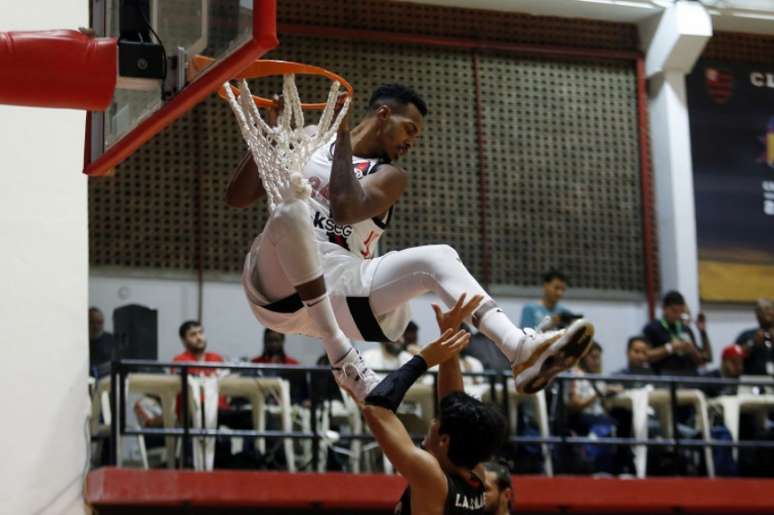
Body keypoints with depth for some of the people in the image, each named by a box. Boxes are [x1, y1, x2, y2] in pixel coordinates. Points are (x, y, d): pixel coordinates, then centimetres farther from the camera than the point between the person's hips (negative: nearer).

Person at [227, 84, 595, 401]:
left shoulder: (390, 176, 8)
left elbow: (345, 209, -15)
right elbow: (236, 197, 4)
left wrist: (344, 136, -12)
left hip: (335, 287, 2)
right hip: (279, 284, -2)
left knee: (438, 258, -17)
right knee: (293, 205, -34)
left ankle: (522, 350, -35)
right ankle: (341, 356, -34)